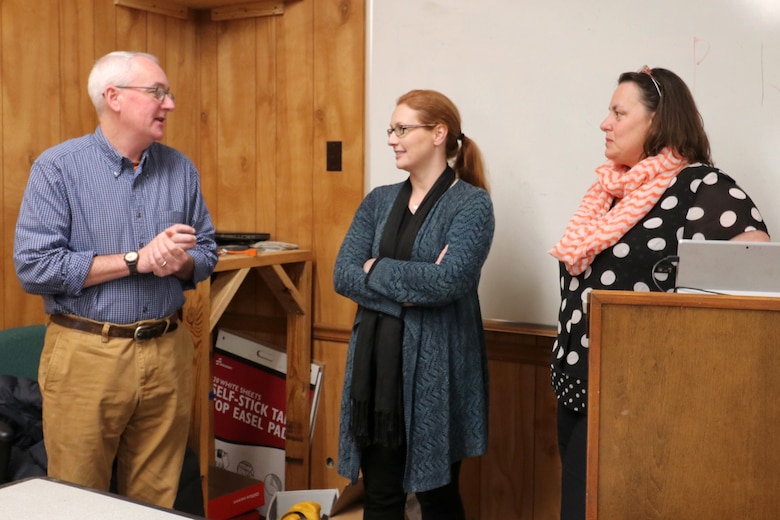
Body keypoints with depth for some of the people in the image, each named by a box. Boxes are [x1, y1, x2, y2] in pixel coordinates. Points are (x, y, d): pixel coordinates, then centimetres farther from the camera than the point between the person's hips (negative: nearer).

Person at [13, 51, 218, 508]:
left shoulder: (181, 169, 7)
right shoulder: (58, 168, -6)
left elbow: (207, 252, 11)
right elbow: (34, 266, -14)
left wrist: (179, 262, -13)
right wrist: (137, 260, -16)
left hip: (168, 351, 4)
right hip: (86, 354, -3)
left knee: (158, 501, 12)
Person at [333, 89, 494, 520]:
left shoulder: (471, 203, -7)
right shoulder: (378, 201, 9)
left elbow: (448, 280, -22)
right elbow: (343, 275, -1)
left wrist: (378, 269, -10)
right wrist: (412, 288, -14)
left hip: (435, 366, -5)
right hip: (376, 361, 5)